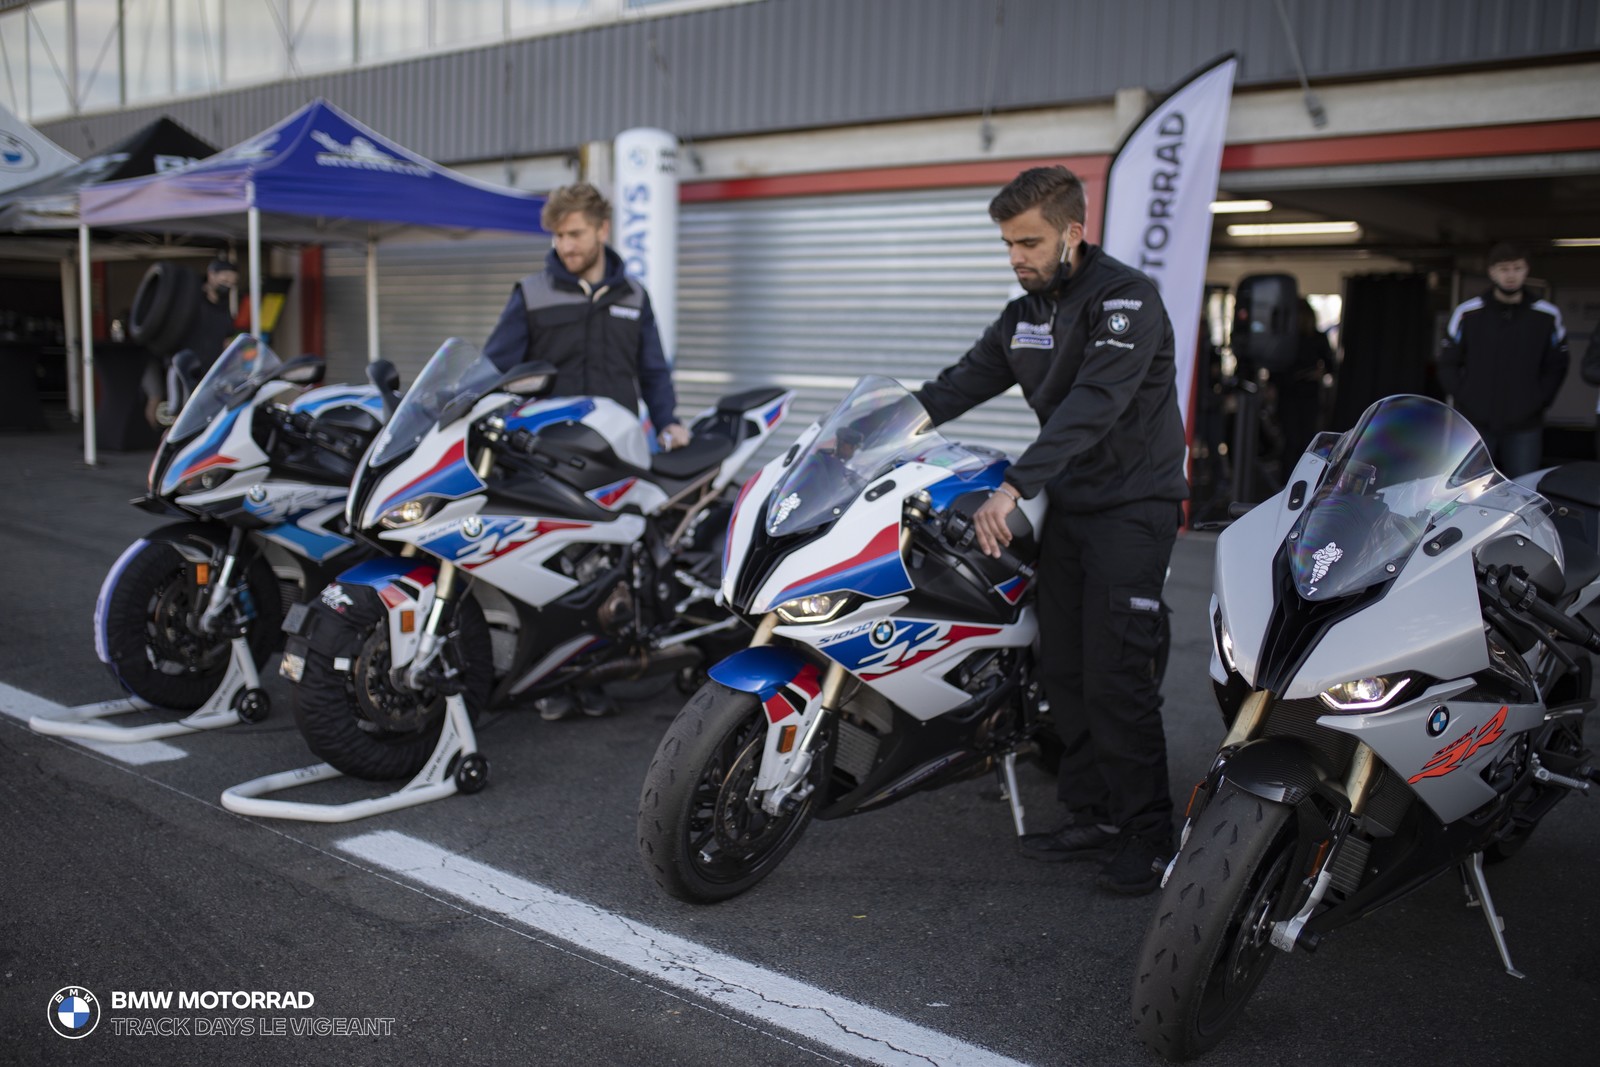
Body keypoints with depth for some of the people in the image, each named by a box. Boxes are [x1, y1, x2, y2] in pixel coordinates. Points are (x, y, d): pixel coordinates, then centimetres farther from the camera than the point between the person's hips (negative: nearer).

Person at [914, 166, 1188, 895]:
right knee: (1062, 670, 8)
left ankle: (1146, 835, 3)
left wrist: (1012, 488, -36)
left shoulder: (1127, 300, -15)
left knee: (1115, 677, -10)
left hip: (1132, 506, -8)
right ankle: (1093, 817, 19)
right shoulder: (1025, 315, 11)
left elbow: (1092, 405, -28)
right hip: (1067, 506, 8)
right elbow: (961, 384, 10)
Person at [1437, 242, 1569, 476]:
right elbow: (1448, 365, 6)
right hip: (1475, 424, -1)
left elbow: (1556, 367, 11)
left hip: (1524, 428, 1)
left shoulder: (1547, 316, 4)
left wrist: (1538, 403, 1)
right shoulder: (1467, 313, 1)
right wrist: (1466, 400, -2)